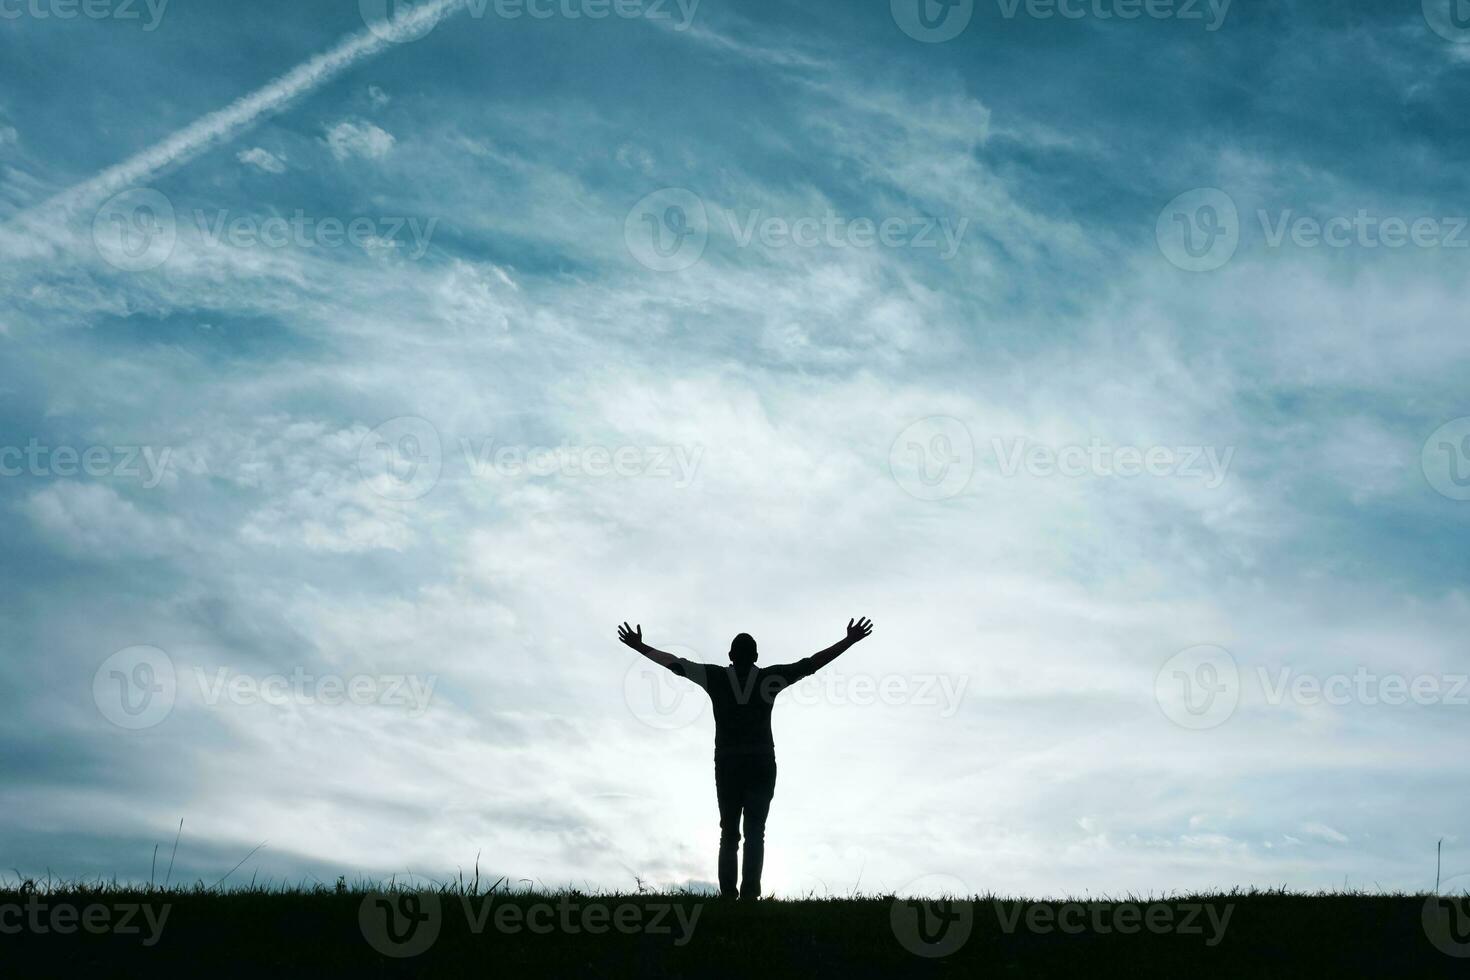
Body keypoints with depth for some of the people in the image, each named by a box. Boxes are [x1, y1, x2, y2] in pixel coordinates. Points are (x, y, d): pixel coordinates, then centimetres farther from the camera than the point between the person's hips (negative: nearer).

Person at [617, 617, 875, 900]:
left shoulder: (716, 677, 4)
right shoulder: (769, 678, 3)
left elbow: (674, 663, 8)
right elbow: (811, 664, 4)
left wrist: (638, 645, 19)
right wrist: (850, 640, 9)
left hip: (727, 765, 1)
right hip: (762, 765, -1)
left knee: (729, 834, 7)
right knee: (755, 833, -2)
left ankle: (728, 895, -7)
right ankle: (750, 893, -17)